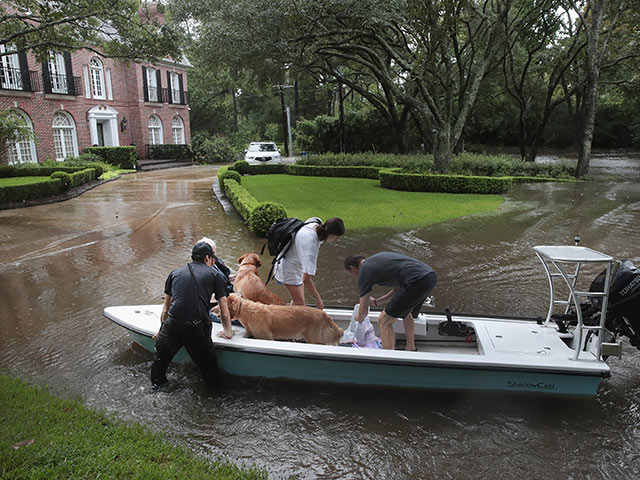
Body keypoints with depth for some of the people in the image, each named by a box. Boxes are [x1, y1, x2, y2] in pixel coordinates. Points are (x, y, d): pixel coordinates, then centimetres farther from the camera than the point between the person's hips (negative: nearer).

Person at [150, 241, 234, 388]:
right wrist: (228, 332, 29)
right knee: (208, 365, 18)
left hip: (172, 326, 3)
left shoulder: (175, 273, 20)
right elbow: (224, 312, 13)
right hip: (198, 329, -2)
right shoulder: (215, 275, 12)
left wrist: (161, 330, 41)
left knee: (160, 358, 28)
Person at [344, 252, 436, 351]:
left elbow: (364, 311, 9)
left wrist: (359, 318, 32)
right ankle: (411, 348, 46)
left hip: (417, 282, -9)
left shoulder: (363, 273, 4)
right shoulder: (376, 259, 26)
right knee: (406, 312, 33)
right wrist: (376, 302, 41)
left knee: (384, 320, 3)